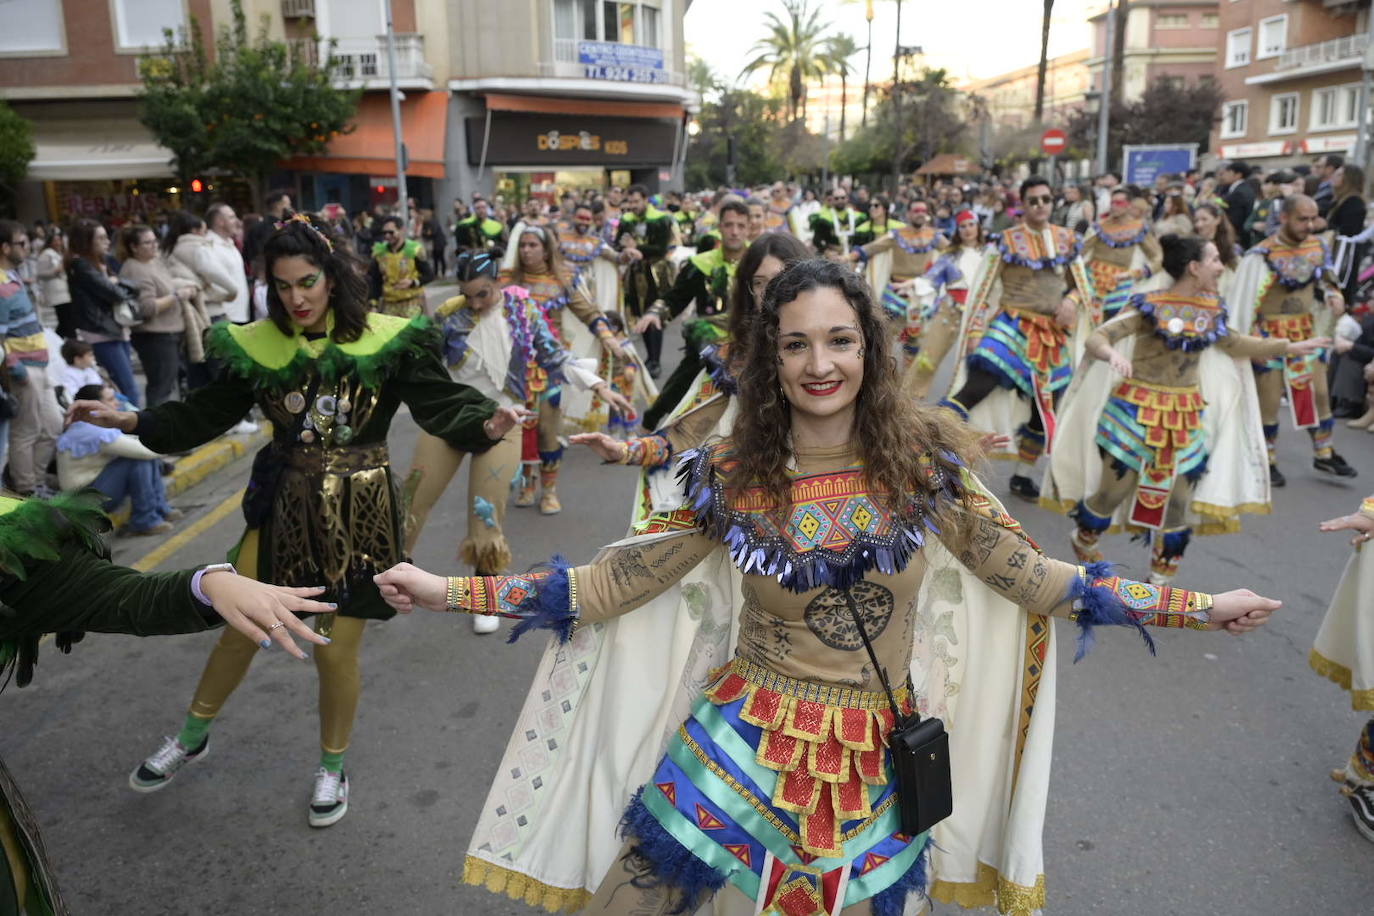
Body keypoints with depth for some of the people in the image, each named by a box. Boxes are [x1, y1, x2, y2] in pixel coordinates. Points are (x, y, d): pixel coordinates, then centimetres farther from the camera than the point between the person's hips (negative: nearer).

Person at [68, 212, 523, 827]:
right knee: (240, 627, 15)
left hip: (357, 513, -3)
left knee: (337, 651, 6)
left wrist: (487, 426, -32)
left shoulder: (386, 340, -11)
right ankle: (192, 736, 43)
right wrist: (130, 422, -6)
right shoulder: (258, 345, -3)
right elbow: (205, 414, 5)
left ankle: (331, 765, 32)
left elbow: (442, 404, -13)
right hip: (282, 507, 3)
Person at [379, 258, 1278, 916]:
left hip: (878, 758, 1)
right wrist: (449, 591, -9)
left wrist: (1197, 606, -1)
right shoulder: (727, 477, -8)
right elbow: (614, 583, -5)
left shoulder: (924, 458, -7)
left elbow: (1025, 573, -1)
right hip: (746, 741, 0)